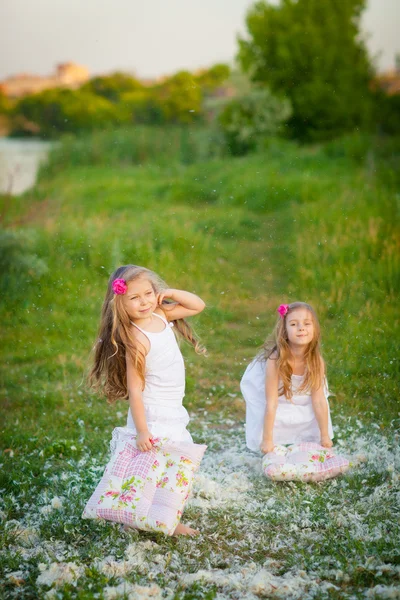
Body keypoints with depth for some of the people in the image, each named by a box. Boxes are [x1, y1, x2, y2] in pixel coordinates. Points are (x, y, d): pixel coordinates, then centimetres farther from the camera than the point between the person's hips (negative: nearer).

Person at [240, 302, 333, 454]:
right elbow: (271, 404, -33)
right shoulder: (276, 360, -38)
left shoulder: (316, 361, -27)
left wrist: (325, 437, -12)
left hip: (301, 393, 3)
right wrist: (267, 440, -29)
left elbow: (319, 401, -18)